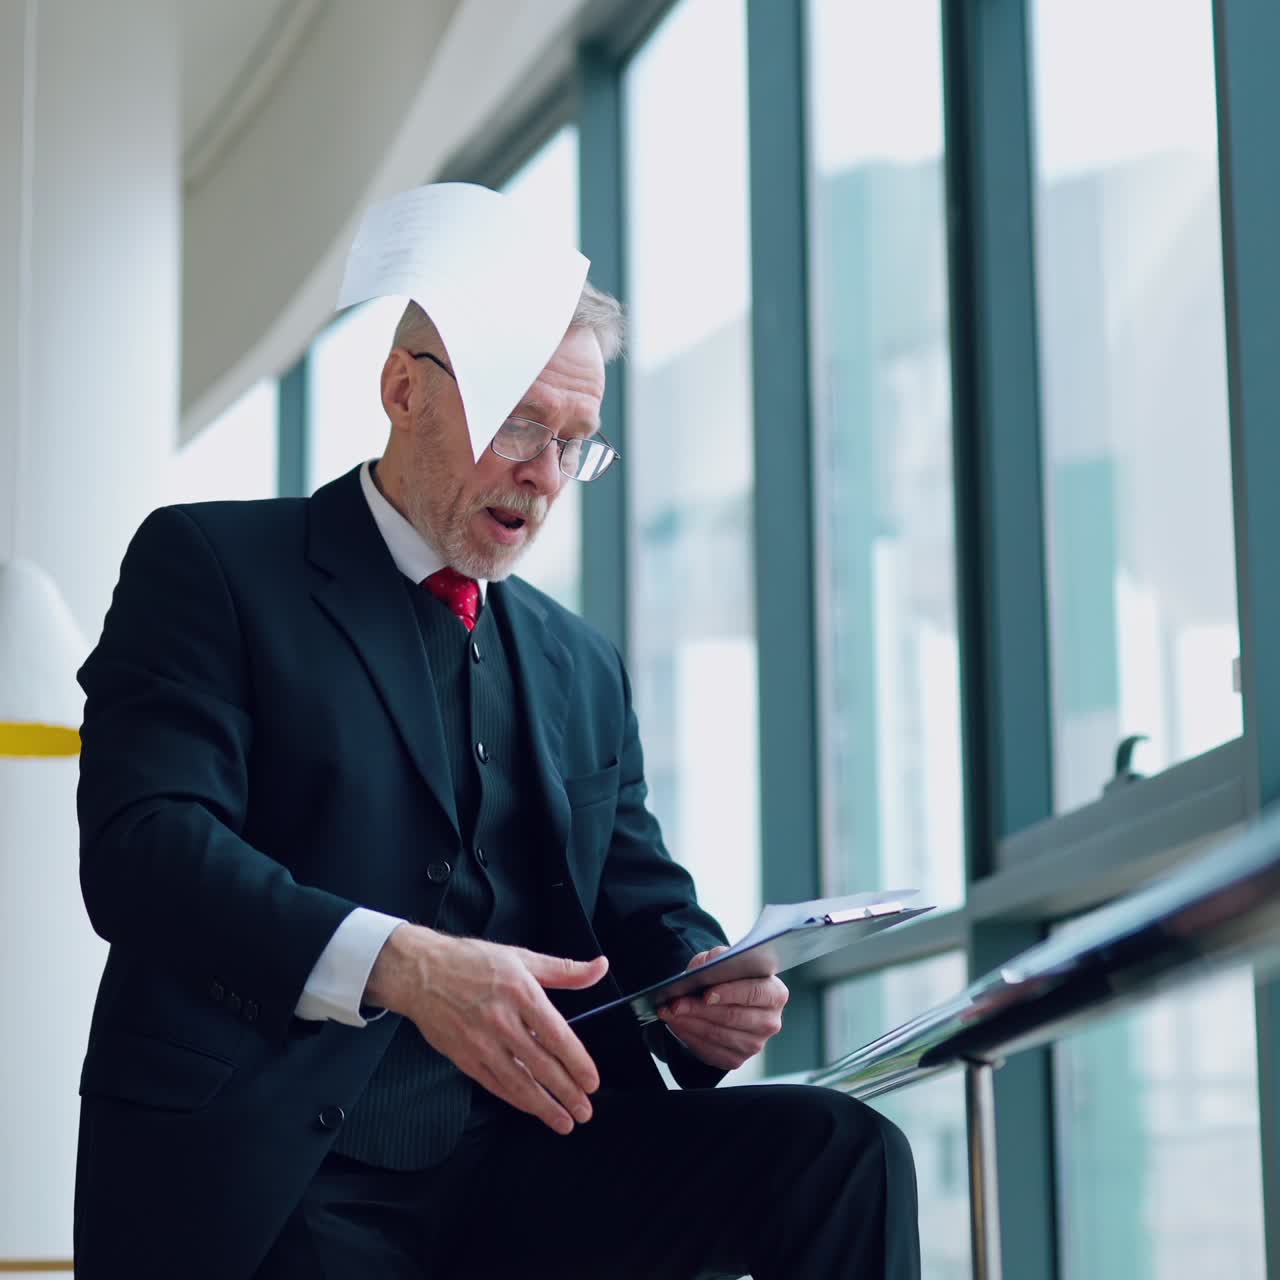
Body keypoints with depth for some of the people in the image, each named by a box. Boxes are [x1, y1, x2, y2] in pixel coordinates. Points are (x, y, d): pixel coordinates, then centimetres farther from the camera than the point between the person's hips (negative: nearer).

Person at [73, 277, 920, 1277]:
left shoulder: (585, 667, 23)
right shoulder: (210, 564, 4)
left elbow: (642, 905, 21)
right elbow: (143, 842, -10)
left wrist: (702, 996, -5)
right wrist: (399, 963, -25)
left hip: (524, 1154, 5)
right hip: (265, 1167, -5)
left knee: (840, 1154, -17)